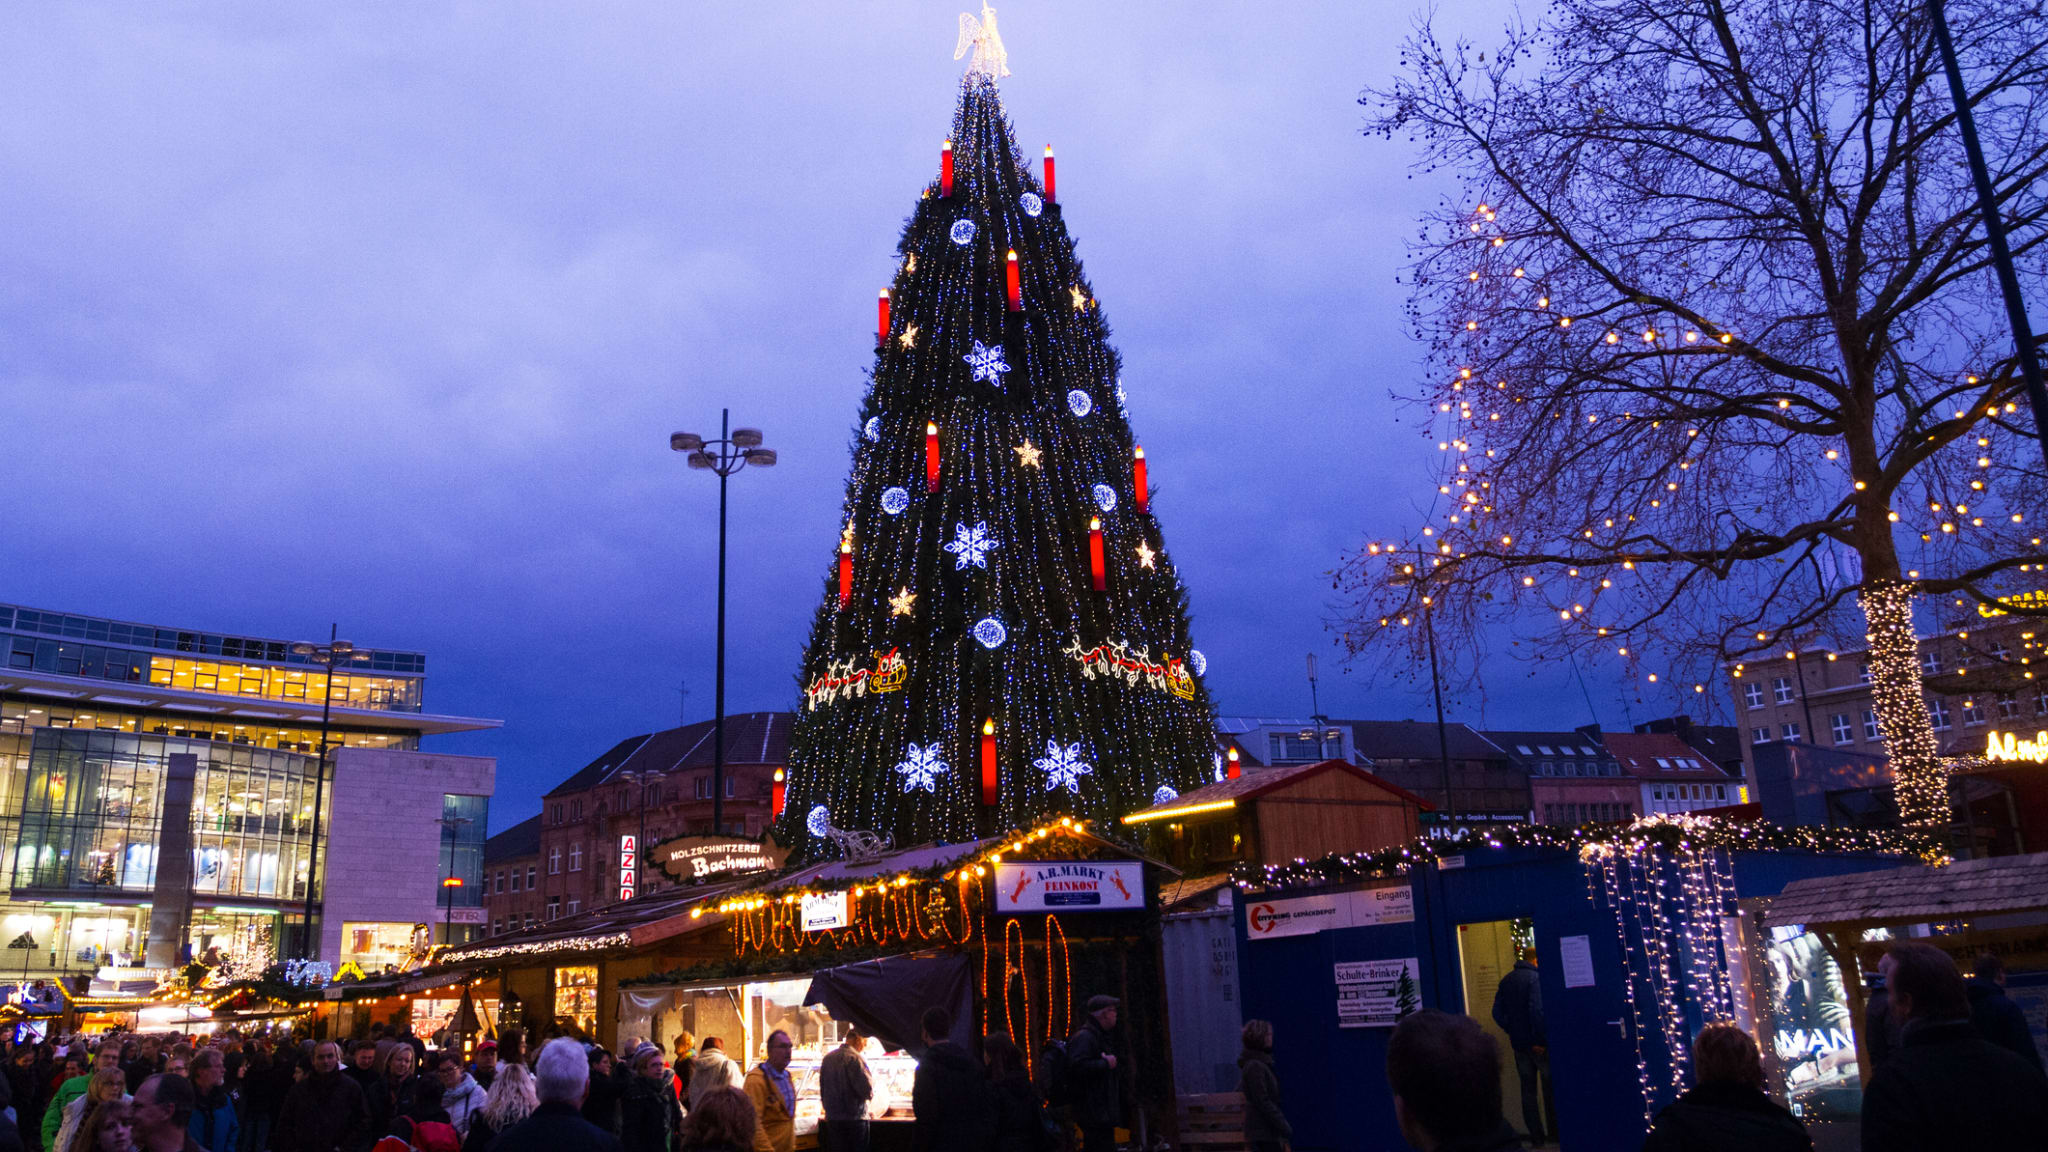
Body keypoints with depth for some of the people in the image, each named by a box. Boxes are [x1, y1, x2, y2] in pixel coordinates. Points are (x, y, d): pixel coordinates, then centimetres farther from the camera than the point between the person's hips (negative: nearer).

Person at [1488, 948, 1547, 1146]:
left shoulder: (1506, 980, 9)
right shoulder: (1536, 978, -14)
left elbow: (1497, 1012, 9)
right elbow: (1537, 1010, -23)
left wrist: (1512, 1031, 9)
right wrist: (1540, 1039, -17)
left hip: (1518, 1044, 6)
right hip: (1539, 1045, -6)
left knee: (1528, 1090, 10)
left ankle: (1536, 1135, 11)